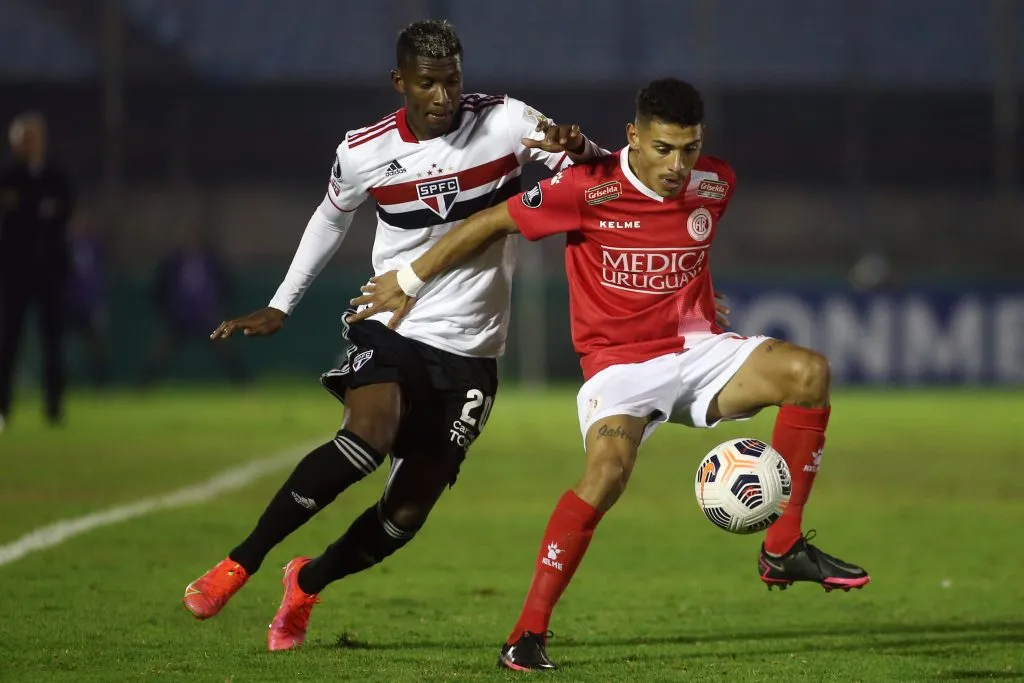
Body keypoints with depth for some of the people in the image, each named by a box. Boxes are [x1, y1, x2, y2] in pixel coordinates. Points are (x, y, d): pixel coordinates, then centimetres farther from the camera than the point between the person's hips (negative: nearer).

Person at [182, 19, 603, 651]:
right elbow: (332, 220, 17)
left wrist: (576, 148, -31)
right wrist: (281, 306, 16)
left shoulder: (506, 124, -8)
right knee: (368, 437, -32)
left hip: (469, 355, 1)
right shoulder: (365, 153, -4)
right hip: (391, 330, -1)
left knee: (407, 514, -1)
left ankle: (307, 584, 28)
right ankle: (241, 563, -22)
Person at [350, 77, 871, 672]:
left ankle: (783, 550, -12)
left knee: (809, 372, -21)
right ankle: (529, 634, -22)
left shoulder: (716, 185, -1)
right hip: (619, 361, -4)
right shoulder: (588, 190, -15)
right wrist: (411, 280, 5)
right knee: (608, 468, -32)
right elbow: (494, 223, -3)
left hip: (696, 349, 5)